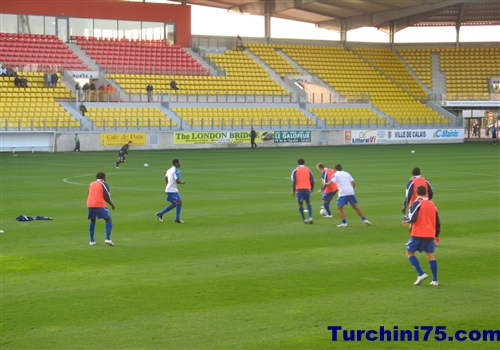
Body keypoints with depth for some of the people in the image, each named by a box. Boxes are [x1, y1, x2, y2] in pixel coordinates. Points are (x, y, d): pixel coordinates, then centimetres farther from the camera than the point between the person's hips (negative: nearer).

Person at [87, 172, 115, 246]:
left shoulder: (91, 184, 19)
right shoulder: (104, 184, 2)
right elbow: (107, 197, -3)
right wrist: (112, 205, 12)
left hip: (90, 204, 5)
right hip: (100, 205, -5)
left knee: (92, 221, 20)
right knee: (108, 219, 3)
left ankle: (92, 241, 16)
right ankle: (108, 239, -12)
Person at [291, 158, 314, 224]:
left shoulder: (295, 171, 3)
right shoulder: (308, 170, 8)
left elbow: (294, 181, -4)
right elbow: (312, 180, 7)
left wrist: (293, 191, -1)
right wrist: (312, 188, 22)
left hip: (299, 189, -2)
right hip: (307, 189, 2)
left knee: (300, 204, 9)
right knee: (308, 203, 16)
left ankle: (304, 219, 5)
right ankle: (310, 217, -2)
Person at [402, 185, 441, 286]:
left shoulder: (416, 204, -8)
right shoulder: (432, 204, 10)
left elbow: (412, 218, -19)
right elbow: (437, 222, 16)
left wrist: (405, 219, 3)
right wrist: (436, 235, 28)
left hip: (418, 234, -5)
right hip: (430, 235, 5)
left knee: (409, 253, 8)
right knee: (430, 255, 14)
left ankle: (421, 274, -7)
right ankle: (435, 280, 11)